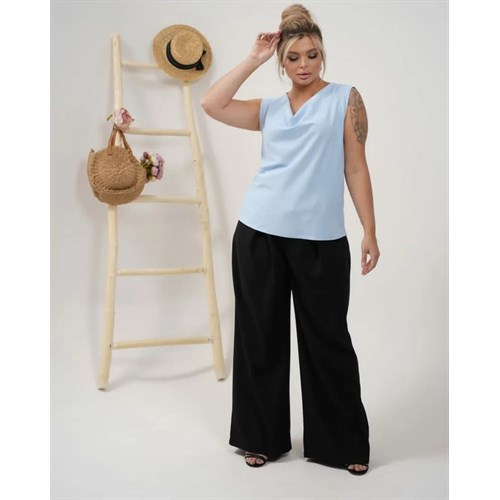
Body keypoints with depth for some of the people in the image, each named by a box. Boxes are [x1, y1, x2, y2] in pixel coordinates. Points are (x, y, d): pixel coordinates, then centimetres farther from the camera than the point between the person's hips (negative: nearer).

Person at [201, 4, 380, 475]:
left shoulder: (345, 98, 6)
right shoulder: (269, 109, 13)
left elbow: (356, 167, 2)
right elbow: (211, 104, 1)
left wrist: (370, 232, -4)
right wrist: (254, 59, 5)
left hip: (321, 239, -3)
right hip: (259, 234, 3)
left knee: (326, 339, 5)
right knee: (260, 336, 9)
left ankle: (343, 443, 22)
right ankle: (263, 437, 25)